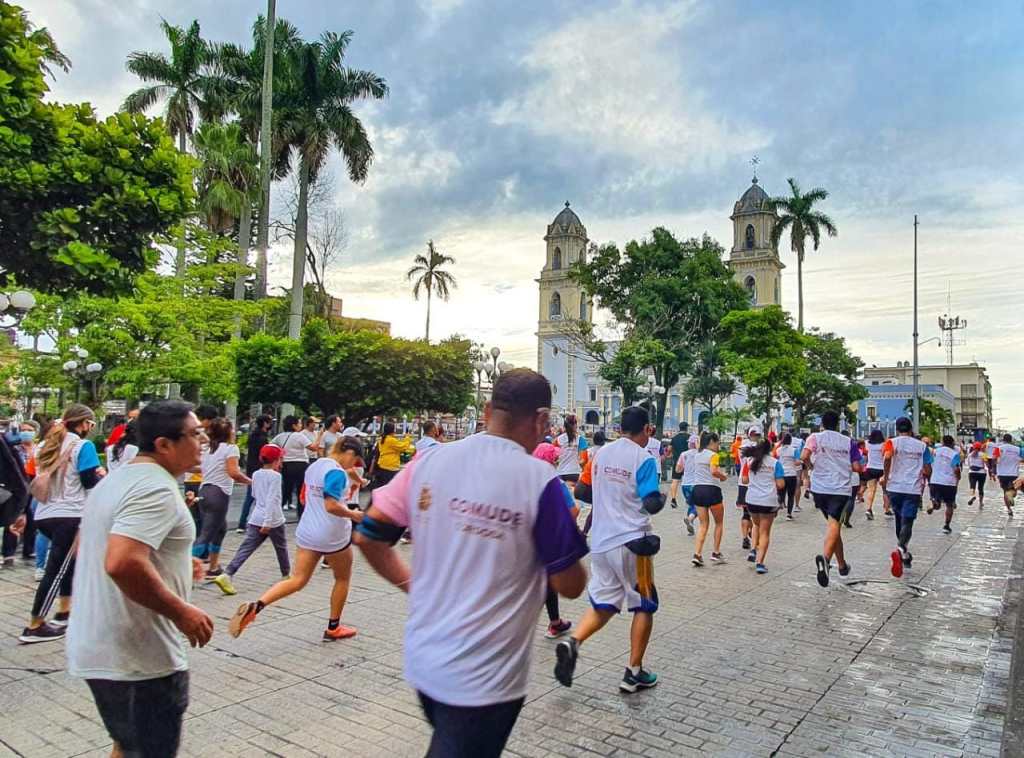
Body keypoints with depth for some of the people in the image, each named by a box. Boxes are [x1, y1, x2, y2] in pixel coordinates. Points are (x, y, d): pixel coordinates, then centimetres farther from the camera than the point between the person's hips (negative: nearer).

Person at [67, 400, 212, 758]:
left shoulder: (116, 479, 10)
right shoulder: (157, 488, -22)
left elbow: (90, 548, 22)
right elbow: (122, 564, -35)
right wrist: (181, 612, -23)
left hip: (99, 649, 10)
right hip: (140, 658, -10)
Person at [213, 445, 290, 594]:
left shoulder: (256, 474, 9)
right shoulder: (275, 476, -12)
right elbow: (271, 499, -21)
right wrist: (268, 522, -24)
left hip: (256, 519, 5)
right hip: (273, 520, -5)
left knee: (245, 548, -3)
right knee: (281, 548, 16)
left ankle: (227, 575, -18)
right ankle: (286, 574, 32)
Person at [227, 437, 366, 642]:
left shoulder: (314, 466, 9)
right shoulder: (337, 472, -20)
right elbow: (331, 506, -27)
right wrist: (353, 515, -12)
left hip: (307, 532, 7)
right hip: (333, 536, -7)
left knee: (297, 580, 6)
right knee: (343, 579, 16)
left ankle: (255, 606, -15)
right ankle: (333, 628, 26)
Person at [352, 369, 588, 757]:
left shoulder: (428, 460, -4)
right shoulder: (539, 479, -17)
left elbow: (367, 536, 1)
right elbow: (569, 586, -11)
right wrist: (568, 530, 7)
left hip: (422, 660, 5)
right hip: (483, 678, -5)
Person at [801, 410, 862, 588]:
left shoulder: (815, 438, 2)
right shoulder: (849, 442, 8)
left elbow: (804, 456, -16)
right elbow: (857, 468, 5)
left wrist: (810, 465, 4)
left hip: (820, 488, 1)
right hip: (841, 489, -1)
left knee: (832, 524, 18)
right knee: (834, 524, -12)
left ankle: (842, 565, 28)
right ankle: (825, 557, -40)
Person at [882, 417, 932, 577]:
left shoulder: (892, 442, 1)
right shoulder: (922, 446, 8)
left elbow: (888, 457, -21)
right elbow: (928, 471, 6)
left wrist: (885, 476, -10)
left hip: (895, 487, 1)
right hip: (914, 489, 0)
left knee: (899, 520, 19)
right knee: (907, 522, -7)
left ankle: (904, 554, 31)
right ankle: (901, 549, -34)